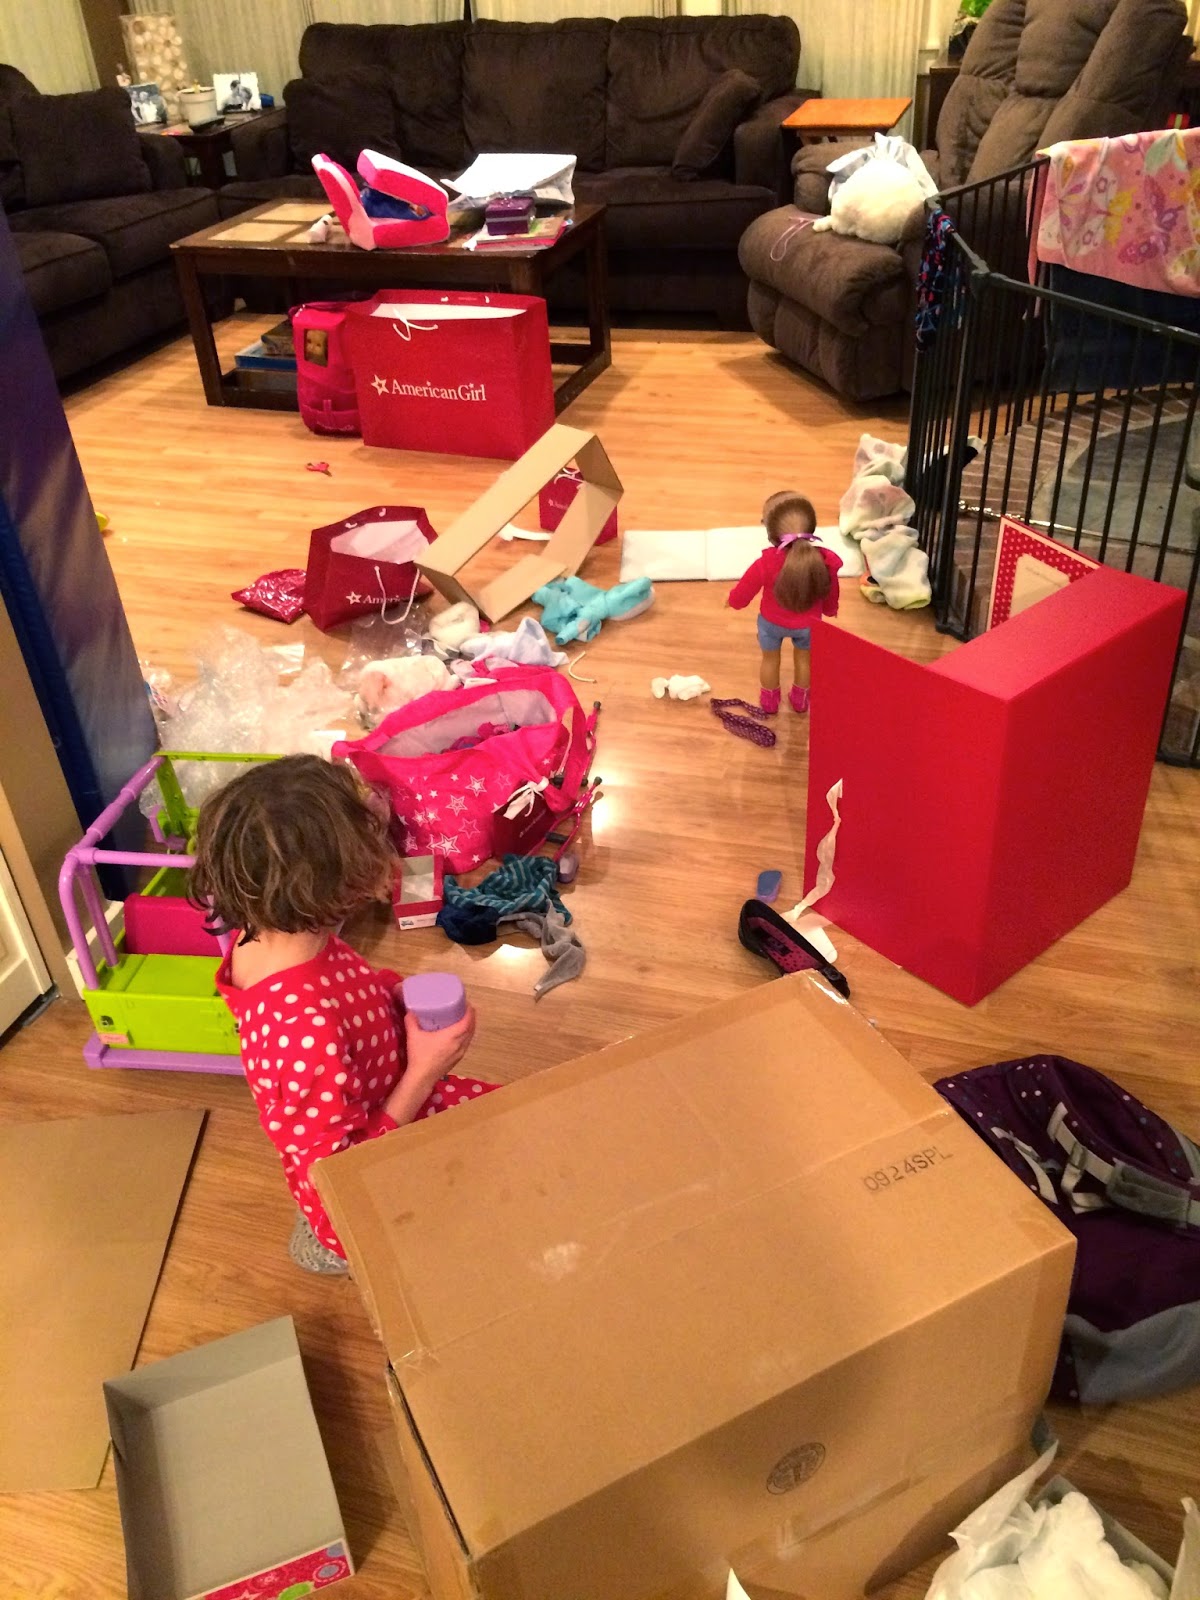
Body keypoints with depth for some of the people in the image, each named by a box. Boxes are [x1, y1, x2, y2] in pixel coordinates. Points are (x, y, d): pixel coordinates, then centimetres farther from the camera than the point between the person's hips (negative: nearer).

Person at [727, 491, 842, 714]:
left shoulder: (766, 564, -36)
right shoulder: (826, 561, -28)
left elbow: (740, 598, -20)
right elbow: (830, 596, -7)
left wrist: (732, 599, 4)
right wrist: (830, 612, 16)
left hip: (772, 623, -1)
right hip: (808, 625, 1)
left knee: (770, 659, 27)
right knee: (803, 658, 29)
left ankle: (769, 700, 49)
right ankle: (800, 698, 52)